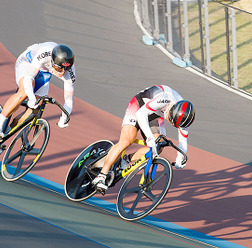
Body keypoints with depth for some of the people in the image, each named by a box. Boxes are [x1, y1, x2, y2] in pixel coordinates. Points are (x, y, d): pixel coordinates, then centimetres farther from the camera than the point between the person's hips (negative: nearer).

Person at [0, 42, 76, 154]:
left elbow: (69, 100, -19)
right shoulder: (45, 53, -42)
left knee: (35, 110, -13)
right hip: (27, 62, -4)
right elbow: (28, 77, -43)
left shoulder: (69, 72, -29)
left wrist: (64, 118, -33)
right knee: (24, 92, -35)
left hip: (43, 73, 4)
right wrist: (31, 97, -59)